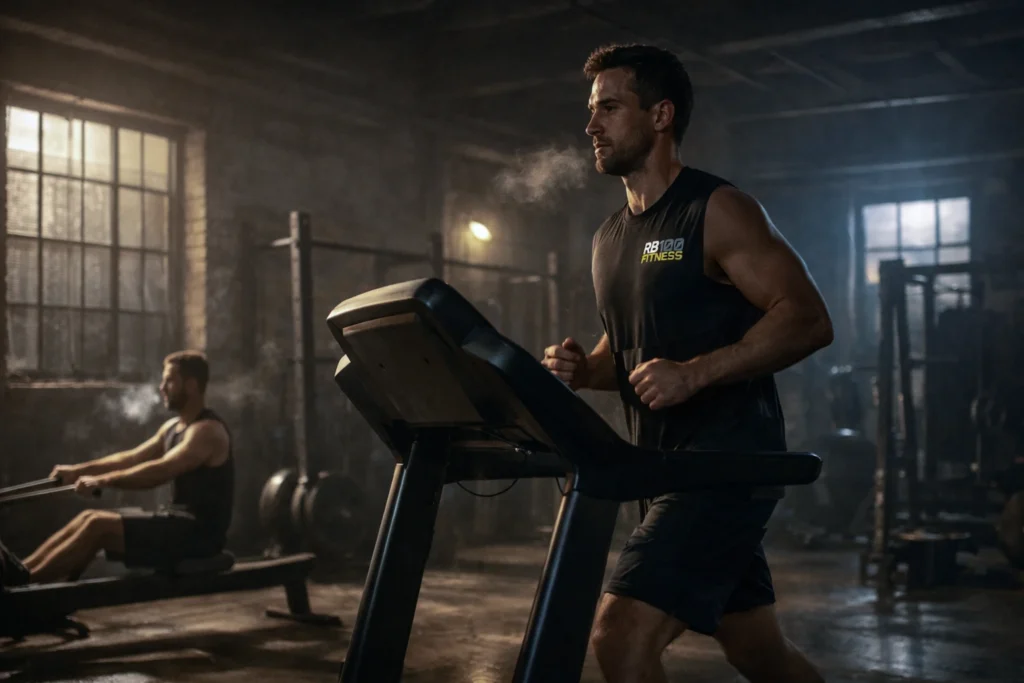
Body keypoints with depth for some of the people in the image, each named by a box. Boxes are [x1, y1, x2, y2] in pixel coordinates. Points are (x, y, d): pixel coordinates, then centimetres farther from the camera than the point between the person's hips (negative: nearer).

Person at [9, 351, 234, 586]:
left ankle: (23, 580, -14)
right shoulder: (173, 426, 15)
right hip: (179, 520, 9)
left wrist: (103, 481, -28)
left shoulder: (207, 431, -17)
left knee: (100, 525, -18)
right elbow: (132, 458, 15)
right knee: (90, 517, 1)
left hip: (200, 531, -9)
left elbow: (160, 471, -28)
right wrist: (78, 469, 7)